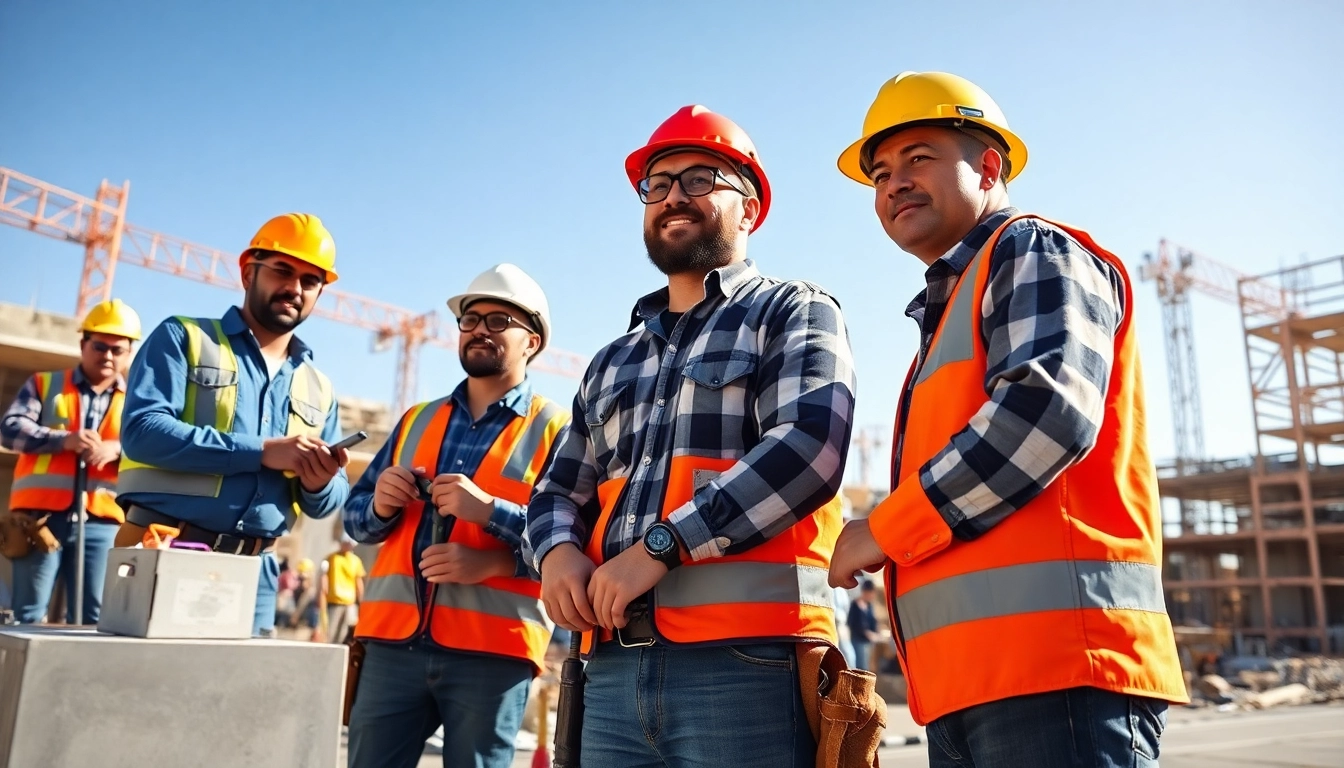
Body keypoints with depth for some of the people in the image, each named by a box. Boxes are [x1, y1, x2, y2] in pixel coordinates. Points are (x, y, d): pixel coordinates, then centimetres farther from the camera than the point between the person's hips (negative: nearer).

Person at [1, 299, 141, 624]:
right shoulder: (44, 384, 12)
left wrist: (116, 450, -19)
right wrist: (65, 440, -18)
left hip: (101, 523, 1)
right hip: (40, 516, -1)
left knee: (90, 619, 3)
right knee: (29, 615, 3)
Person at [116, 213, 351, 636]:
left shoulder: (318, 389, 14)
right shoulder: (183, 338, 3)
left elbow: (329, 501, 14)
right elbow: (142, 430, -13)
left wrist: (320, 483, -10)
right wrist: (261, 452, -18)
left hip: (255, 574, 4)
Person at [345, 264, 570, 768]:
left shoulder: (556, 430, 0)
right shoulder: (417, 421, 17)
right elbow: (354, 516, 18)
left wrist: (489, 510, -18)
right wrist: (380, 506, -4)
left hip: (492, 651, -4)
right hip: (394, 640, 4)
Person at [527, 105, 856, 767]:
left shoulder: (795, 313, 4)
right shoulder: (613, 362, 21)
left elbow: (809, 445, -13)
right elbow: (560, 490, 22)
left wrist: (661, 545, -17)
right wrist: (558, 551, -1)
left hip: (747, 663, -5)